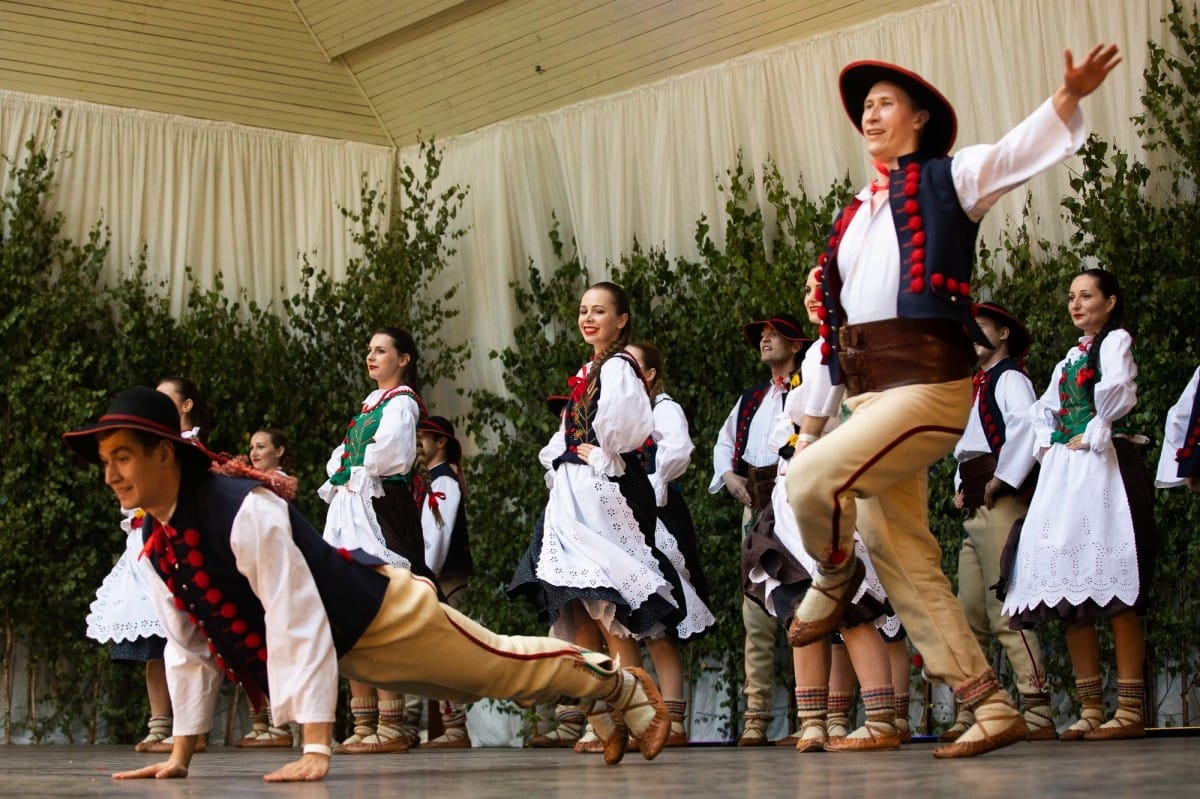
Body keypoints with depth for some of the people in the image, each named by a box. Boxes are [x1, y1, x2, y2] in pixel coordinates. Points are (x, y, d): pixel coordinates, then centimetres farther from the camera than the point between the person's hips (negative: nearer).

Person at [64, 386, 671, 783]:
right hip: (345, 652, 8)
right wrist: (181, 754, -1)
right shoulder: (151, 545, -11)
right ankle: (609, 699, 48)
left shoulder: (245, 512, -36)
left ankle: (624, 687, 39)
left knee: (509, 666, 12)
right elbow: (188, 646, 0)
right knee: (481, 683, 26)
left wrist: (315, 749, -39)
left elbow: (299, 622, -37)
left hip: (385, 615, -8)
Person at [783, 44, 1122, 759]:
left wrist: (1069, 97, -27)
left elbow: (1023, 150, -13)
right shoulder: (856, 215, 20)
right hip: (867, 391, 7)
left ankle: (834, 579, 8)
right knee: (902, 554, 4)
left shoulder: (948, 179, 3)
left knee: (810, 479, -25)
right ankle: (993, 707, 9)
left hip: (928, 383, -7)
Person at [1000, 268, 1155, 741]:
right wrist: (1046, 444, 14)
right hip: (1063, 472, 8)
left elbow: (1118, 391, -16)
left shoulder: (1116, 340, 2)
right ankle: (1091, 710, 0)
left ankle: (1130, 710, -16)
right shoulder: (1070, 357, 24)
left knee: (1109, 580, -14)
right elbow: (1044, 408, 31)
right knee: (1070, 584, 0)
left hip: (1102, 466, -8)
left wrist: (1090, 437, -10)